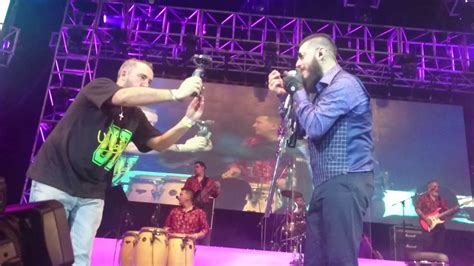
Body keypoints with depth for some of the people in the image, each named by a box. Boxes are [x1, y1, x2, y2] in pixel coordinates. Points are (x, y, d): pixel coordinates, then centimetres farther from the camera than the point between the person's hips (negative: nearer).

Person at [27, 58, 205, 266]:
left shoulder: (135, 116, 9)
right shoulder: (98, 86, -9)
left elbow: (160, 144, 10)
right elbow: (125, 97, -30)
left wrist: (188, 120, -5)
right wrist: (176, 93, -29)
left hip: (91, 194, 6)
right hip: (55, 182, -6)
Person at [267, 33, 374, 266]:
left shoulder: (344, 84, -9)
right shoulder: (322, 89, 21)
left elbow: (314, 127, -20)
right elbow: (300, 130, 21)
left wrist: (297, 90, -6)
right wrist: (284, 96, 12)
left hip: (345, 183, -10)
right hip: (327, 185, 10)